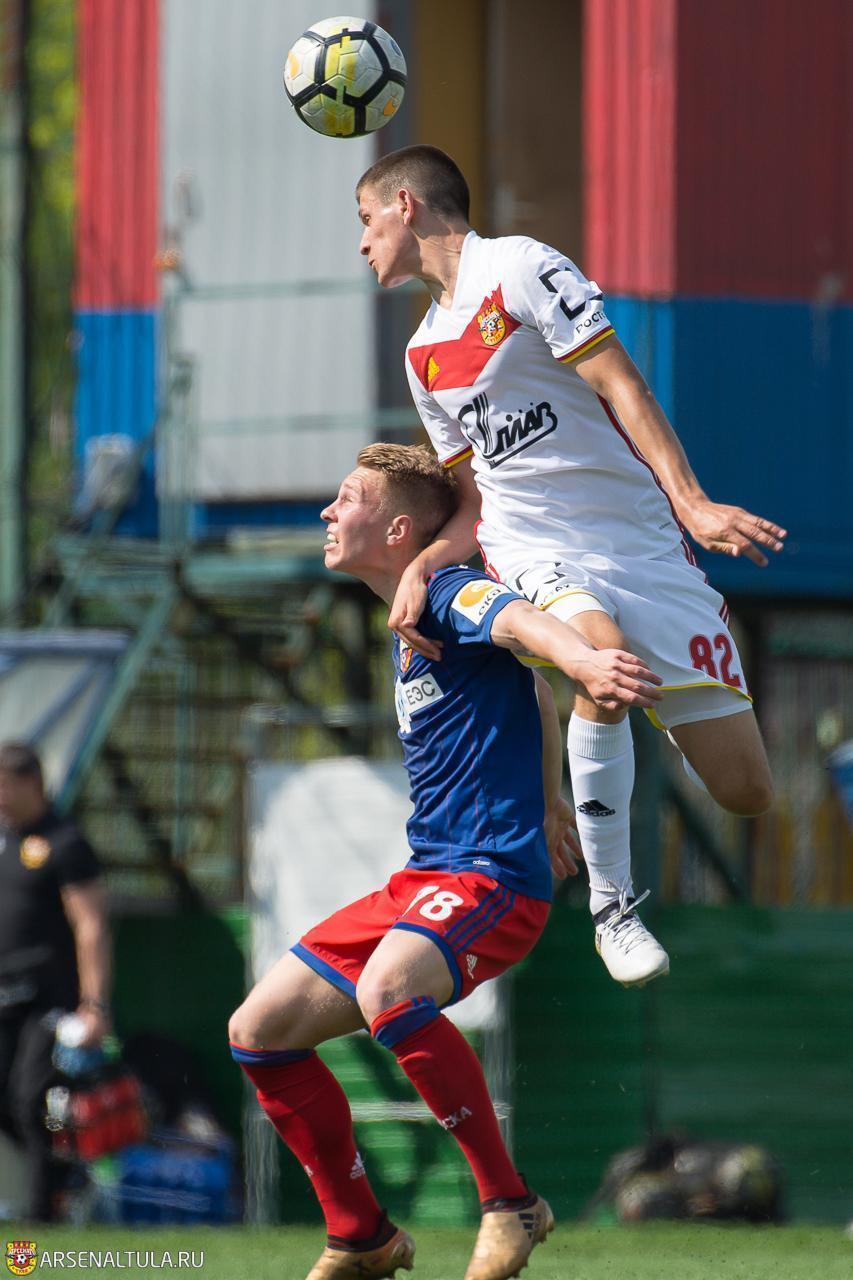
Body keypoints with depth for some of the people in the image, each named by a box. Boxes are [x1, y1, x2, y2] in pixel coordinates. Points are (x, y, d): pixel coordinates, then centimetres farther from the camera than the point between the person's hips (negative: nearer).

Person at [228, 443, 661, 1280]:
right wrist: (545, 808, 41)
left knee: (386, 992, -38)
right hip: (425, 880, 10)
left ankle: (510, 1204, -27)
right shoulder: (407, 625, 18)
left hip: (494, 878, -10)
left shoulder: (446, 592, -10)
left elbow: (519, 620, -35)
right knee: (259, 1031, 6)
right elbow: (534, 700, 33)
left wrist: (585, 660, -56)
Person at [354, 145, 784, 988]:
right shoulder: (424, 355, 15)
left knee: (745, 791, -8)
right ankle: (611, 905, -25)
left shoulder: (519, 268, -4)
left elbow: (619, 386, -11)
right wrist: (420, 569, -4)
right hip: (534, 551, 3)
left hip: (639, 535, -3)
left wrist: (691, 503, -21)